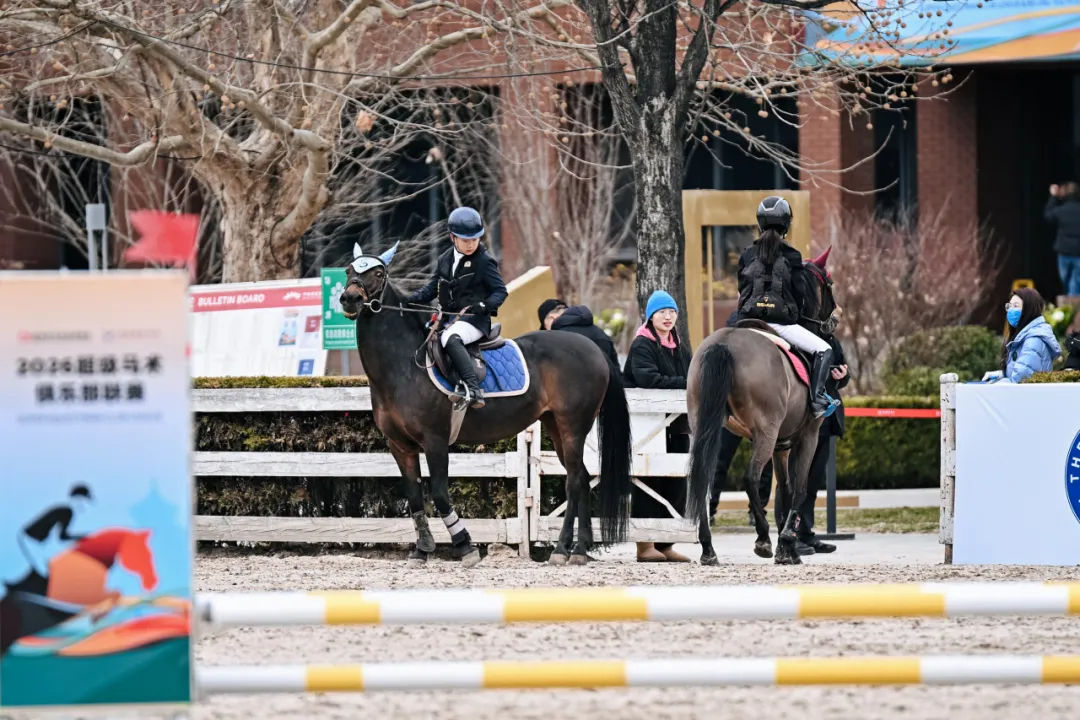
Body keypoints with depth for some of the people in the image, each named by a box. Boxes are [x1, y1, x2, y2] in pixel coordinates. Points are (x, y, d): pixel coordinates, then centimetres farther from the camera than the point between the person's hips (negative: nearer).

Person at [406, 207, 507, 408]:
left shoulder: (484, 262, -3)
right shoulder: (444, 261, 14)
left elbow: (500, 291, -5)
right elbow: (432, 288, 17)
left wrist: (485, 305, -25)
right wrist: (409, 300, 0)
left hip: (473, 319, -8)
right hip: (447, 317, 8)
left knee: (450, 338, -37)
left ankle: (473, 391, -49)